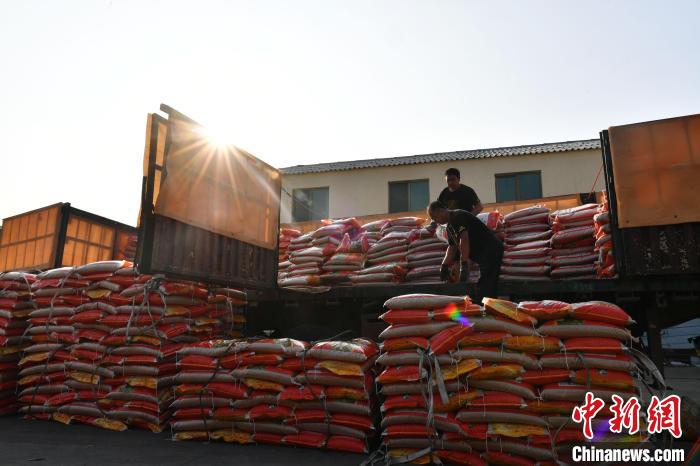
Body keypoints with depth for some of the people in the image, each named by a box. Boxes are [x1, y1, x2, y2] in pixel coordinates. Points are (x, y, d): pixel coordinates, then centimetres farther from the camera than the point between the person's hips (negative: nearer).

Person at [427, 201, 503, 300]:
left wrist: (464, 265, -24)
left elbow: (464, 239, -23)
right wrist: (444, 266, 13)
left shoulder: (457, 216, -13)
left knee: (484, 290, -14)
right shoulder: (450, 226, 19)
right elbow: (452, 246, 23)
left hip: (490, 250, -11)